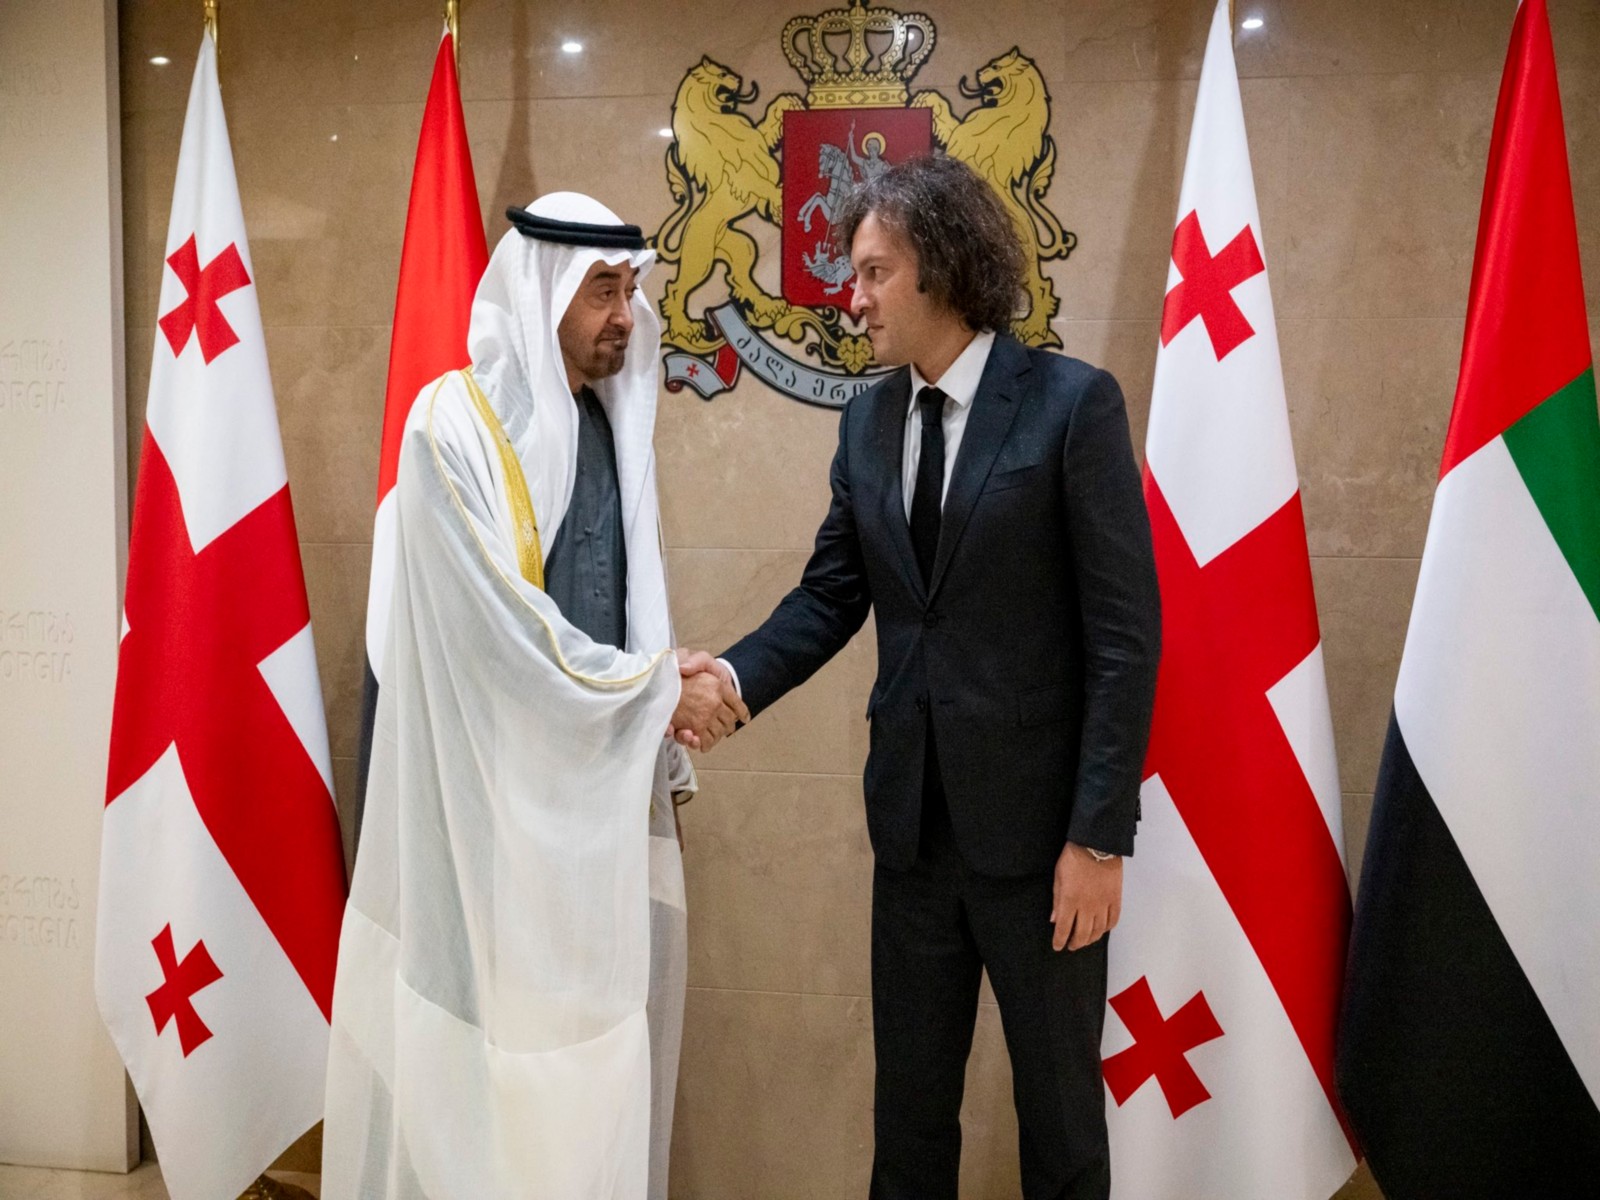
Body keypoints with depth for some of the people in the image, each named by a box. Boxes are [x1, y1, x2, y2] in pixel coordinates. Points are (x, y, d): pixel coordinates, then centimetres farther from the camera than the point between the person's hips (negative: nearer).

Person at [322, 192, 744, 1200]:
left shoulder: (614, 418, 9)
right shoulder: (456, 423, -12)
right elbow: (506, 625, -16)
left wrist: (669, 707, 4)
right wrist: (659, 695, -11)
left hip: (606, 770, 7)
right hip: (501, 781, -6)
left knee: (604, 997, 12)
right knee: (502, 1008, 3)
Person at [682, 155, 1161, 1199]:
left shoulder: (1073, 403, -10)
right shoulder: (869, 418, 7)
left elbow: (1126, 633, -13)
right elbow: (831, 596, 8)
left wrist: (1100, 837, -15)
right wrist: (735, 676, -12)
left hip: (1037, 820, -5)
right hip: (914, 818, 5)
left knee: (1060, 1105, 13)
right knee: (909, 1099, 18)